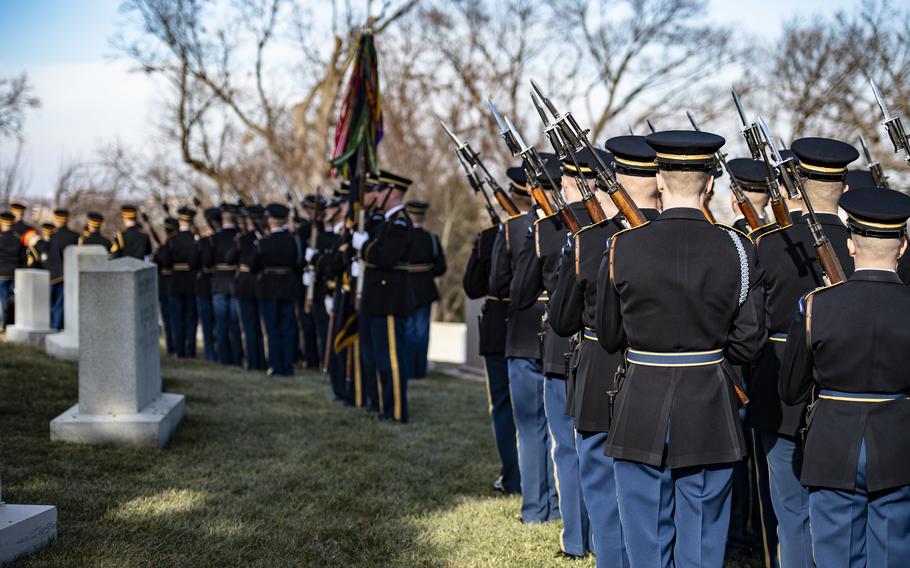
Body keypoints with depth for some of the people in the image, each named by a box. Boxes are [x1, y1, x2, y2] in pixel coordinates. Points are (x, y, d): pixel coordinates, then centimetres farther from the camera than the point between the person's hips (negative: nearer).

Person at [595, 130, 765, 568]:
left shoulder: (623, 247, -8)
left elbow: (608, 337, 2)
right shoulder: (738, 249, -7)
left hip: (641, 412, 0)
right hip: (710, 416, 0)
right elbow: (748, 342, -5)